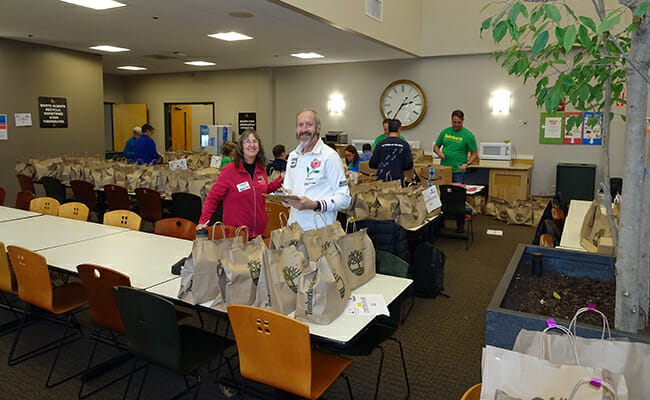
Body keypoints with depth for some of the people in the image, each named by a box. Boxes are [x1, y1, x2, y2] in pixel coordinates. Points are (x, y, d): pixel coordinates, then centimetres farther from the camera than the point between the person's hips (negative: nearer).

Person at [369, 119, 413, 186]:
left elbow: (372, 164, 0)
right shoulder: (404, 144, -2)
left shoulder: (380, 144, -2)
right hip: (397, 179, -1)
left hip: (382, 179, 1)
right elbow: (409, 165, -4)